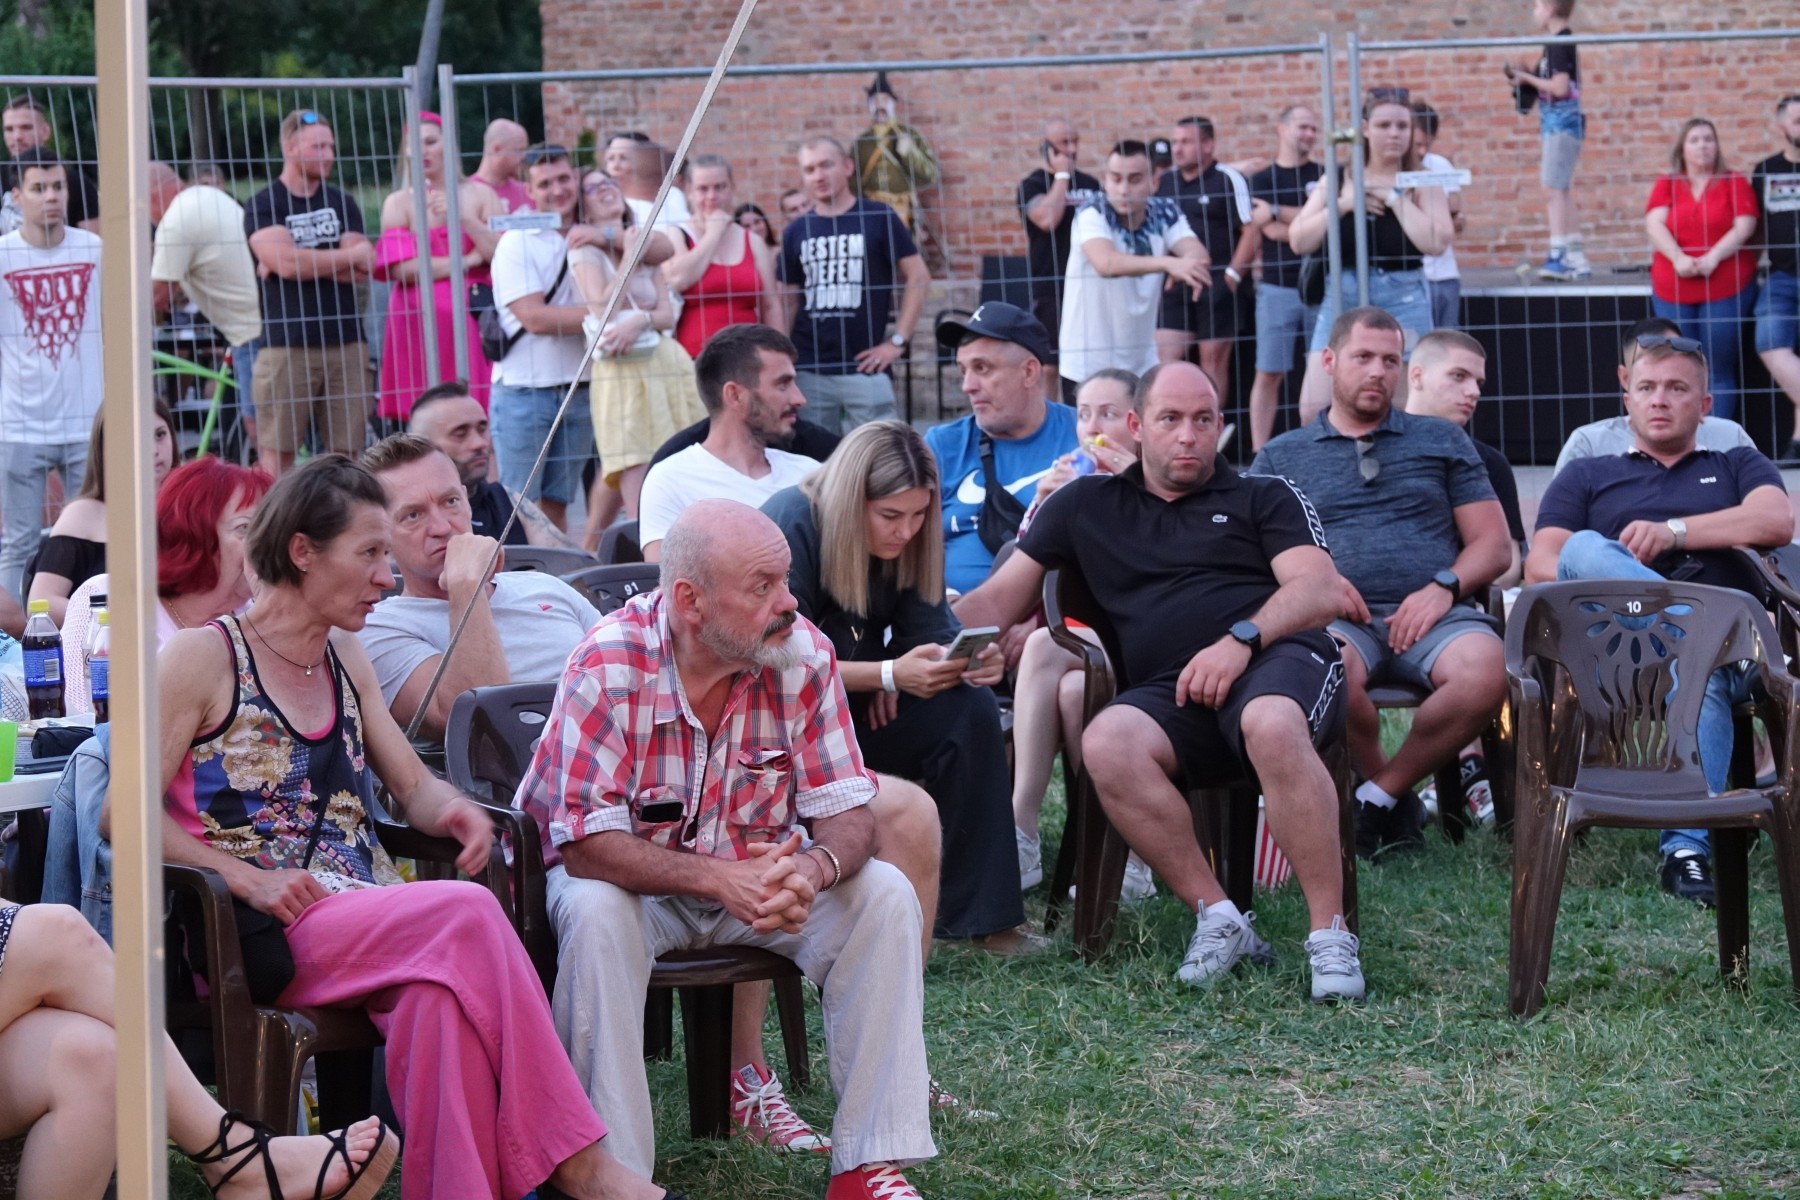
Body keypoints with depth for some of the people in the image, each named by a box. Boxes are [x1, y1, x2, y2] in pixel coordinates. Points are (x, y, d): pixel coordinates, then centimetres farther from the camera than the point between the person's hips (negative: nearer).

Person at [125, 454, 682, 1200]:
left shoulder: (344, 658, 20)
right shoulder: (204, 657, -1)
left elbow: (414, 787, 22)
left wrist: (453, 810, -3)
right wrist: (249, 880, -17)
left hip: (366, 924, 6)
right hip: (261, 936, -6)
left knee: (441, 983, -32)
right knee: (466, 917, -30)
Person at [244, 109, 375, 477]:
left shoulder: (343, 204, 15)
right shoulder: (262, 206, 3)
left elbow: (363, 270, 1)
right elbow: (285, 262, -12)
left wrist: (303, 263, -9)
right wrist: (349, 257, -1)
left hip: (345, 345, 3)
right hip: (285, 346, -3)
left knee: (346, 454, 1)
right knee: (277, 454, -6)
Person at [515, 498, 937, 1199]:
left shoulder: (803, 655, -14)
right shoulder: (610, 664, -25)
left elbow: (848, 813, -11)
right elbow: (585, 842, -27)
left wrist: (814, 867, -37)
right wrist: (718, 879, -40)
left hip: (761, 872, 4)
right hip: (628, 874, -3)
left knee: (885, 896, -18)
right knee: (595, 914, -35)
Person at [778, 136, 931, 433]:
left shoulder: (878, 218, 1)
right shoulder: (797, 231, 11)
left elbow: (918, 278, 1)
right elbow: (788, 300, 16)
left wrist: (898, 341, -5)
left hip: (864, 368, -3)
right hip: (808, 372, 3)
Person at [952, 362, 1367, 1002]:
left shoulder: (1265, 496, 19)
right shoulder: (1087, 505, 25)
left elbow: (1319, 591, 4)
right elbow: (999, 598, 24)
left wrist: (1241, 639, -14)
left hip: (1277, 659, -2)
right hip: (1170, 694, 2)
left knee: (1273, 726, -40)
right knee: (1106, 745, -33)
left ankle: (1329, 934, -32)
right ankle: (1217, 919, -23)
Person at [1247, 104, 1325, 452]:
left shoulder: (1326, 176, 9)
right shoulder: (1262, 181, 7)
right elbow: (1271, 231, -6)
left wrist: (1278, 211, -9)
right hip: (1277, 288, -1)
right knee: (1269, 374, -2)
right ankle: (1260, 452, -1)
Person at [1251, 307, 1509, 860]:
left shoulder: (1442, 441, 23)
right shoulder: (1280, 457, 21)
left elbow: (1492, 544, 16)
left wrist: (1443, 587, -4)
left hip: (1433, 613, 1)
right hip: (1339, 619, -1)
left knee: (1485, 670, -35)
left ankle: (1379, 796, -13)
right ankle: (1399, 805, -12)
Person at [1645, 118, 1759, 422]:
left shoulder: (1735, 183, 5)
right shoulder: (1666, 185, 10)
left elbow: (1744, 227, -5)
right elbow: (1654, 224, -3)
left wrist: (1714, 256, -20)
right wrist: (1678, 258, -20)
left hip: (1726, 289, -2)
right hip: (1673, 291, 2)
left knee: (1720, 372, -2)